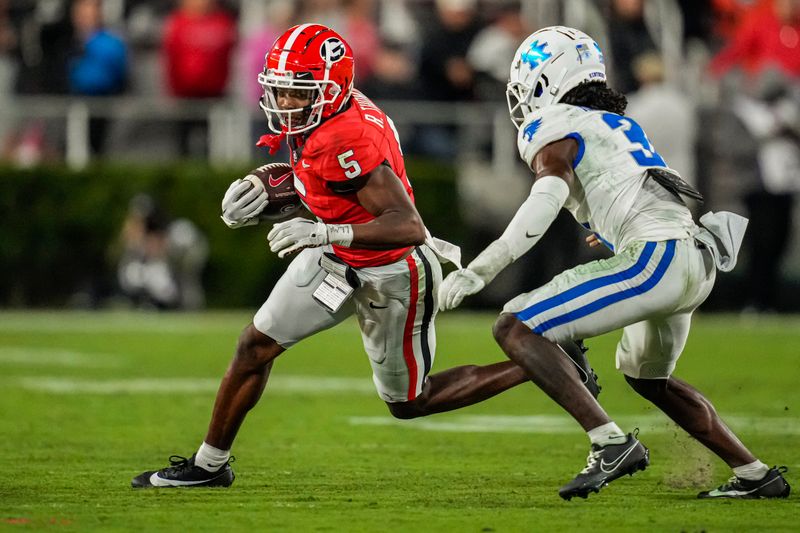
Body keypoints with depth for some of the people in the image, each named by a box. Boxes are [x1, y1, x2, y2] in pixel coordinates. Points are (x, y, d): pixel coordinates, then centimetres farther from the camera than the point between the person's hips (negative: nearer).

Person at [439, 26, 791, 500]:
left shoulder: (553, 127, 0)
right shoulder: (619, 124, 25)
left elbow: (550, 195, -18)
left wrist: (479, 270, -21)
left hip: (655, 257, -9)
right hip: (699, 261, 9)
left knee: (516, 330, -10)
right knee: (646, 374, 33)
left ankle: (611, 443, -21)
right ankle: (756, 475, 33)